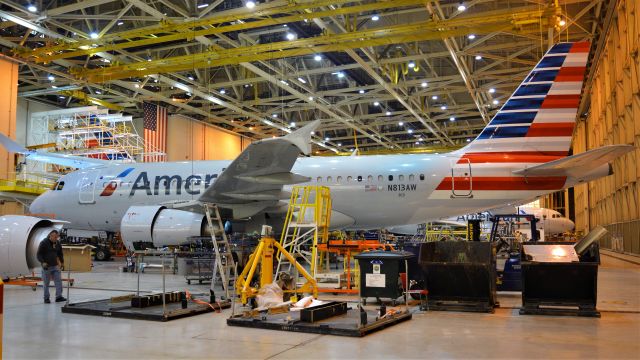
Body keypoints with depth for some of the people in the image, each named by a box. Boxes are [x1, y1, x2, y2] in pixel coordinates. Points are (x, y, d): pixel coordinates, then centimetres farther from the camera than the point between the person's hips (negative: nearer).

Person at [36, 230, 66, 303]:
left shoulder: (58, 243, 6)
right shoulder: (44, 243, -10)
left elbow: (60, 253, 19)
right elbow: (39, 254, -9)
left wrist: (62, 262, 12)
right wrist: (43, 262, -21)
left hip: (55, 266, 5)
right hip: (46, 266, -5)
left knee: (58, 281, -2)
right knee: (46, 283, 3)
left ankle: (58, 296, 1)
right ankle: (46, 298, 13)